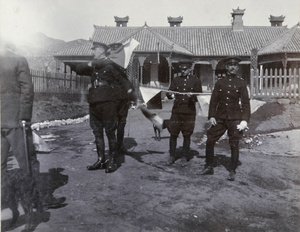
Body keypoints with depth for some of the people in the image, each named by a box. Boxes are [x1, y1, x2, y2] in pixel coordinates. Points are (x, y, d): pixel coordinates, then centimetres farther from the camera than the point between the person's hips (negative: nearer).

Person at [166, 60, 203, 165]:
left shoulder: (196, 80, 4)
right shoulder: (176, 80, 9)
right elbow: (169, 94, 5)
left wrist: (192, 96, -19)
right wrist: (169, 94, -19)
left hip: (189, 113, -1)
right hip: (176, 111, 2)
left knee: (187, 136, 6)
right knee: (173, 134, 3)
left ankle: (185, 157, 19)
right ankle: (172, 156, 15)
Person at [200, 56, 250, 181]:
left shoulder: (241, 83, 3)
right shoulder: (220, 83, 8)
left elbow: (245, 102, -2)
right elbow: (214, 100, 6)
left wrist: (244, 120, -12)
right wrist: (211, 116, -5)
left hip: (235, 119, -2)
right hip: (220, 118, 2)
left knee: (234, 145, 1)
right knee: (210, 141, 1)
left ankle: (232, 171, 16)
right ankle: (209, 167, 18)